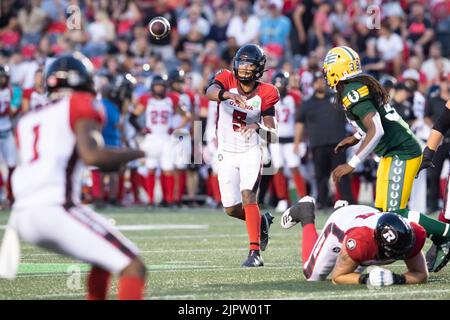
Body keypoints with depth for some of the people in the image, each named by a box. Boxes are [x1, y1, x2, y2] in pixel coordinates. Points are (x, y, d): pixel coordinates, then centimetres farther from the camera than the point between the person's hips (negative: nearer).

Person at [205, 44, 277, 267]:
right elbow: (210, 92, -34)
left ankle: (255, 252, -23)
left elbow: (273, 137, -13)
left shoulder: (265, 94, -9)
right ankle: (262, 221, 36)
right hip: (226, 154, 2)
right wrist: (227, 94, -55)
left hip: (250, 152, -2)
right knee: (232, 209, 5)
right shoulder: (227, 80, -9)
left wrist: (258, 127, -35)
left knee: (248, 196, -22)